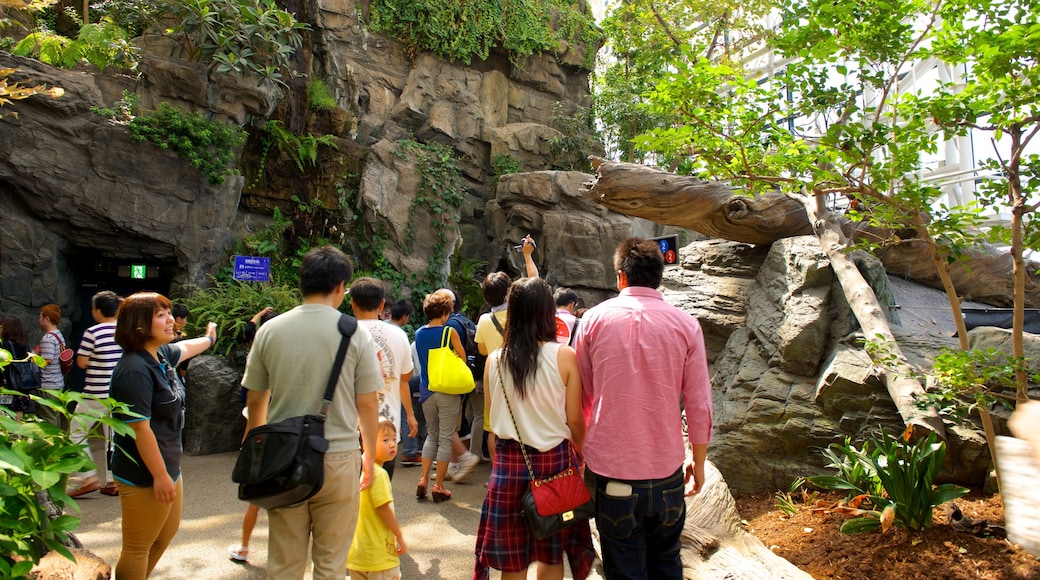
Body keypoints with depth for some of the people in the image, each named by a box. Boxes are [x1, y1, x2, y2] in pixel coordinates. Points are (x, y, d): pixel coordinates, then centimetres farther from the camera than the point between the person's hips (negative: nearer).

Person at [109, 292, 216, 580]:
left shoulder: (161, 354, 4)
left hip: (168, 465, 10)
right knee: (138, 547, 5)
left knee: (168, 530, 25)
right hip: (145, 475, -10)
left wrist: (208, 338, 49)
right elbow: (140, 429, -25)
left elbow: (184, 348, 29)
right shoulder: (135, 370, -25)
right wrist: (160, 476, -21)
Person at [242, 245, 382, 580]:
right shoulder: (355, 333, -8)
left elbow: (255, 401, 7)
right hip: (338, 458, -2)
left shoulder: (270, 330, -1)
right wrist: (370, 455, 10)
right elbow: (367, 405, -5)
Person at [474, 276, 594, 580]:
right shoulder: (564, 356, -12)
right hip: (553, 459, -1)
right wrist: (582, 453, 12)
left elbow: (492, 417, 3)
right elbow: (574, 420, -7)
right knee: (551, 554, 19)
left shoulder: (494, 360, -5)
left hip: (508, 460, 1)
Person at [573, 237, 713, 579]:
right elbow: (699, 404, -2)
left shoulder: (594, 318, -5)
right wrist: (699, 463, 12)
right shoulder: (686, 325, -5)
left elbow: (581, 395, 3)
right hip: (667, 471, 1)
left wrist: (580, 450, 18)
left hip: (612, 470, -1)